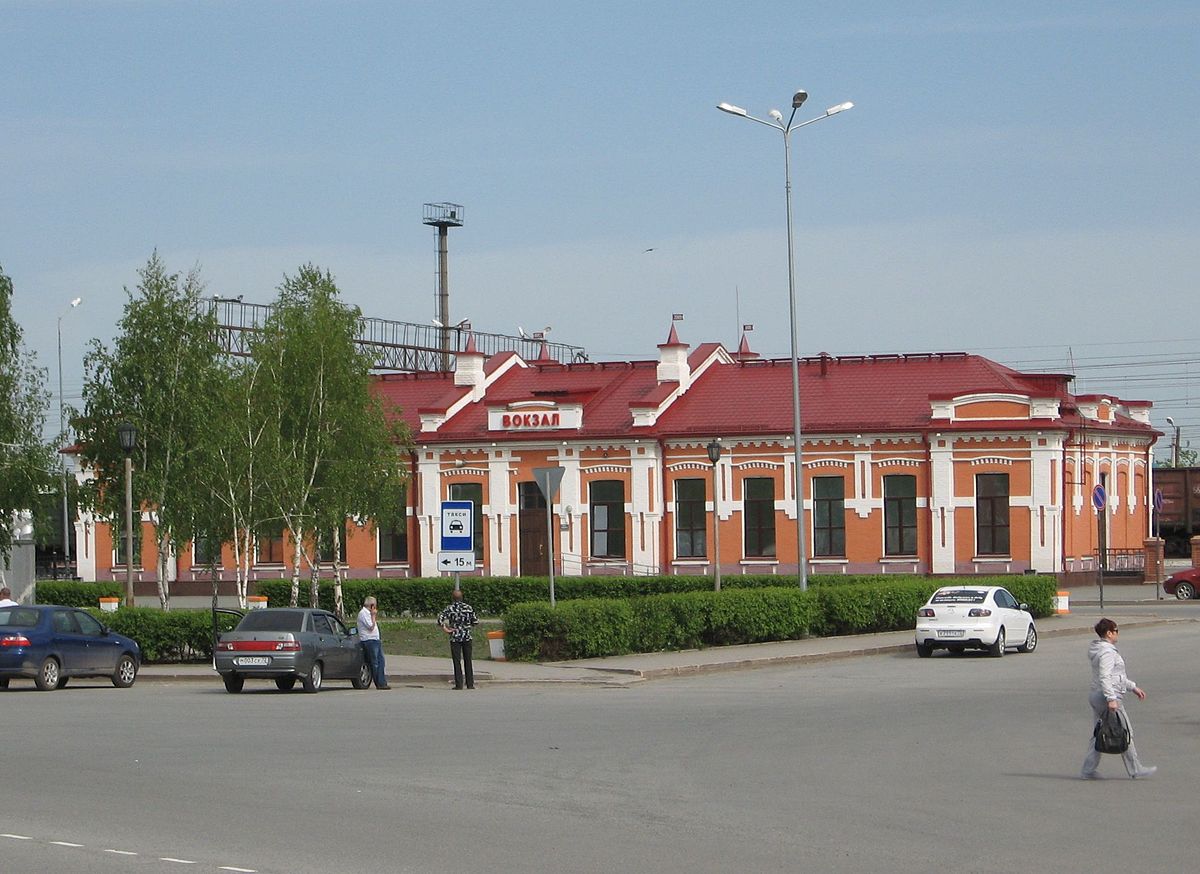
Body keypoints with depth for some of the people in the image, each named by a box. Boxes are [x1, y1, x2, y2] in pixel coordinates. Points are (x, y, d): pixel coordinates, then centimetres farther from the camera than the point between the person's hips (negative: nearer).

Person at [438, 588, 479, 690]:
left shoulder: (450, 609, -6)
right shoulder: (469, 608, 1)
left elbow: (440, 619, -18)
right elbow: (475, 621, 5)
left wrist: (445, 629, -8)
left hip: (455, 638, -2)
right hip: (467, 637, 2)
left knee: (457, 662, 1)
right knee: (468, 661, 9)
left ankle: (459, 684, -2)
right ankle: (470, 684, 8)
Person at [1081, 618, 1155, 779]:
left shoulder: (1099, 650, 17)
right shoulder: (1107, 652, -16)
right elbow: (1104, 677, -26)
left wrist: (1133, 687, 28)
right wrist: (1111, 699, -30)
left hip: (1096, 696, 10)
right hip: (1108, 697, -10)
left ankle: (1088, 770, 9)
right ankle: (1135, 769, 5)